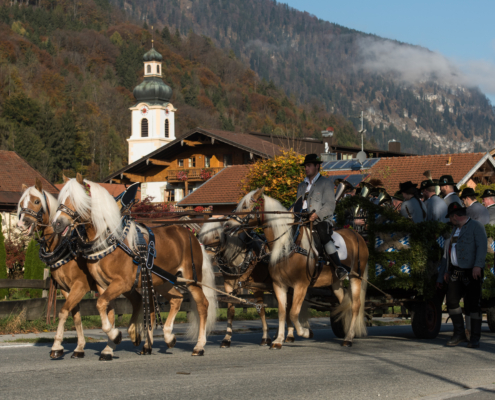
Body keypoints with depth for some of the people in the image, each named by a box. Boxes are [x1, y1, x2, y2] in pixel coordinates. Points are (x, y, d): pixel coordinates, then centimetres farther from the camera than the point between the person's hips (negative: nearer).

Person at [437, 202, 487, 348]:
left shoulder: (476, 226, -2)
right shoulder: (454, 230, 22)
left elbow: (482, 247, -15)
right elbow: (446, 254, 25)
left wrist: (478, 265, -28)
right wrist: (444, 273, 24)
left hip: (472, 272, -7)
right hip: (455, 271, 7)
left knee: (473, 305, -4)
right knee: (451, 300, -4)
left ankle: (475, 338, 5)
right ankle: (459, 333, 9)